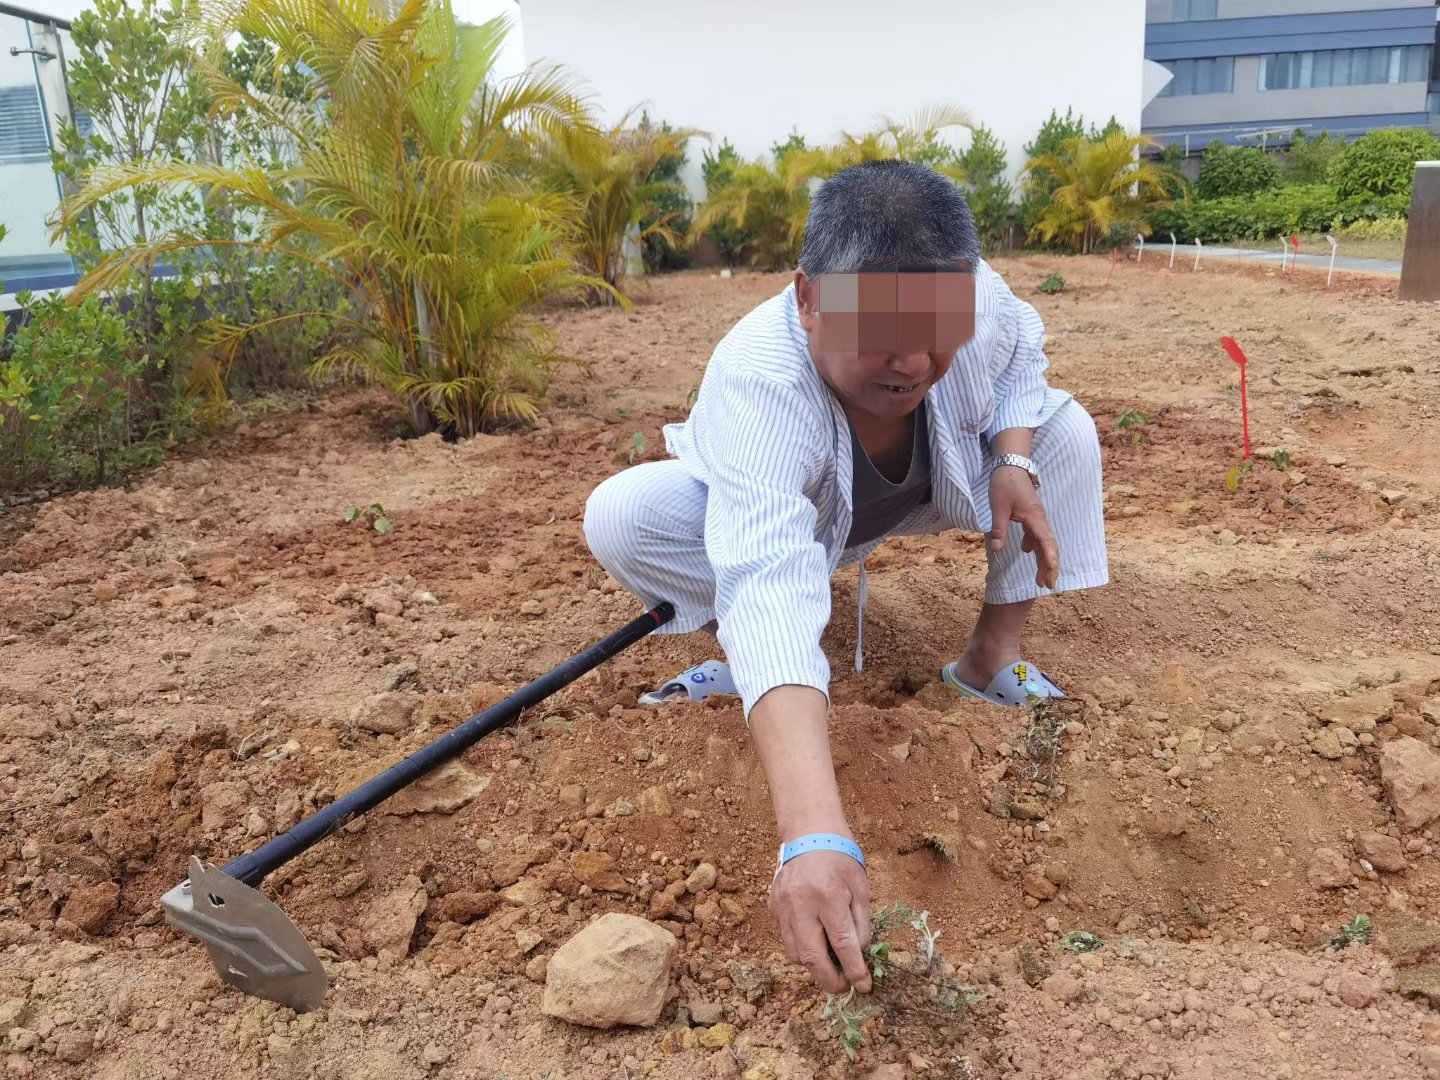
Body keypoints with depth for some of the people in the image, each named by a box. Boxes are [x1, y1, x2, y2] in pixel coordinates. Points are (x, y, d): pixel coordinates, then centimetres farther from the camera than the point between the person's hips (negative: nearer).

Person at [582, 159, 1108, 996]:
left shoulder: (979, 300, -30)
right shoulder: (757, 385, -46)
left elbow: (1023, 350, -2)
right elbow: (771, 592, -60)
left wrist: (1015, 462, -24)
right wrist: (814, 837, -72)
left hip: (933, 492, 4)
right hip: (782, 512, -4)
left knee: (1064, 429, -13)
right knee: (620, 517, -30)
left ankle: (992, 659, -3)